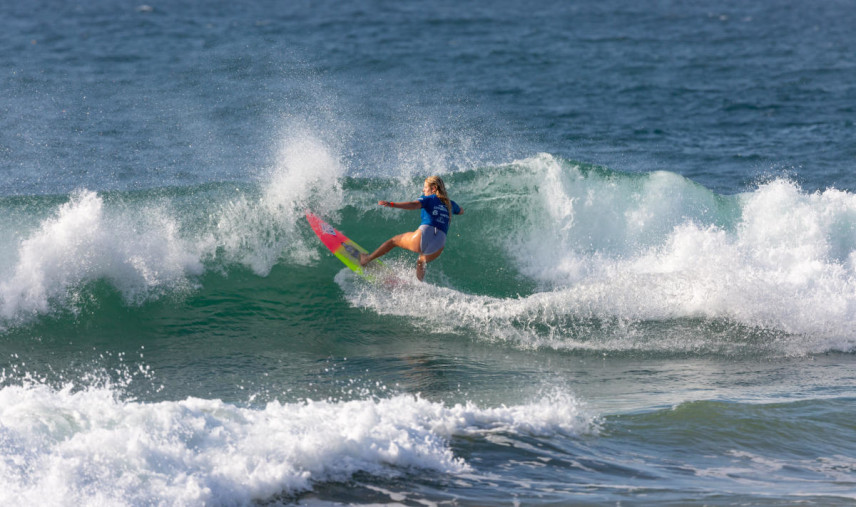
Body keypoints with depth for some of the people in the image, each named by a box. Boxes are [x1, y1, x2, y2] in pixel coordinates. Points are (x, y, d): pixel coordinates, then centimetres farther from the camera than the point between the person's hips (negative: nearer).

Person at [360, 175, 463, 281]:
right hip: (438, 248, 4)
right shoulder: (450, 204, 22)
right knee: (421, 262, 37)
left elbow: (414, 205, -15)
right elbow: (461, 211, 45)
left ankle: (366, 259, 35)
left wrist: (391, 204, -25)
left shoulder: (429, 199, 7)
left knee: (394, 240, 23)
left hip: (423, 237, -4)